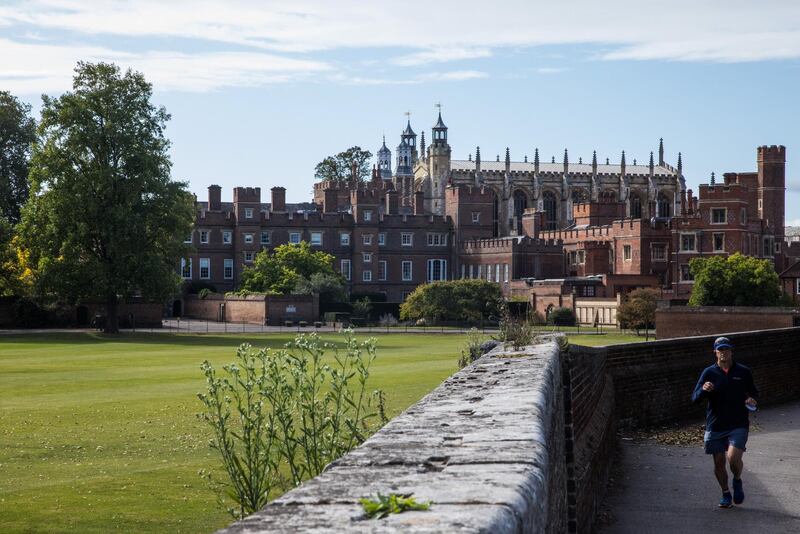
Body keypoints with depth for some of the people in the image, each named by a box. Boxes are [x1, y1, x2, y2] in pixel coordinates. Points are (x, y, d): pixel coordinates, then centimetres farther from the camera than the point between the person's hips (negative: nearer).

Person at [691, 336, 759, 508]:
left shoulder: (744, 372, 3)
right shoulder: (709, 373, 2)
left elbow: (753, 393, 17)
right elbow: (695, 398, -2)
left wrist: (752, 400, -6)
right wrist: (704, 390, -24)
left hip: (738, 424, -1)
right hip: (715, 425, 1)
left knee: (733, 458, -18)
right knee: (719, 462, 7)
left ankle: (737, 481, 14)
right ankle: (725, 493, 29)